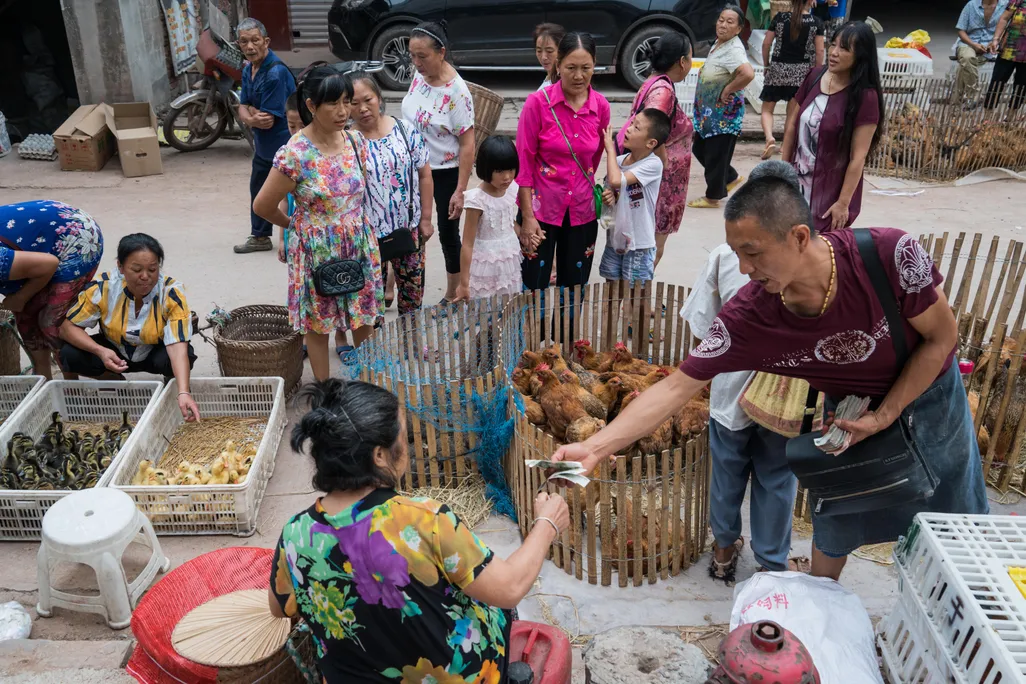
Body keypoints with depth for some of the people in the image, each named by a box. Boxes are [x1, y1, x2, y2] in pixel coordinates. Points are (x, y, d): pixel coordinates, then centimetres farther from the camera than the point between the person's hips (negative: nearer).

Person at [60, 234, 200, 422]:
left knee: (177, 357, -36)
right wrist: (100, 351, -36)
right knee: (69, 355, -25)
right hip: (114, 352, 2)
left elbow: (178, 345, -37)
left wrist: (183, 392, -52)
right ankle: (115, 381, 5)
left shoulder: (172, 292, -28)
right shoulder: (103, 287, -23)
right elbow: (67, 326, -17)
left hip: (154, 353, -2)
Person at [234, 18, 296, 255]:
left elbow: (268, 120, -25)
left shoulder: (275, 73, -24)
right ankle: (260, 237, 38)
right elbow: (243, 110, 3)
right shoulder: (248, 70, 6)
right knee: (258, 190, 21)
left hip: (285, 144, -10)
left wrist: (251, 111, -6)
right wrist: (253, 118, -19)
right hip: (264, 144, 10)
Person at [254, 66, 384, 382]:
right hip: (317, 251, -5)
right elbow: (263, 206, -9)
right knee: (318, 324, 10)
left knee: (365, 319, 15)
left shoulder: (355, 140, -3)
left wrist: (355, 223, 12)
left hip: (359, 246, 5)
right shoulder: (295, 154, -20)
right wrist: (297, 223, 6)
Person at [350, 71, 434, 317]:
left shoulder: (406, 131, -3)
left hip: (409, 228, 2)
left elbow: (424, 176, 4)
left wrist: (425, 219, 2)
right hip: (368, 234, -2)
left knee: (413, 289, 13)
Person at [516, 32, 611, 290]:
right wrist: (527, 216, -12)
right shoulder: (538, 102, -11)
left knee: (575, 287, 12)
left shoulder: (601, 106, -1)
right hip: (541, 208, -3)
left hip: (582, 211, 3)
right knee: (534, 288, 3)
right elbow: (523, 161, -9)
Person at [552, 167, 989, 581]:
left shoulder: (889, 254, -37)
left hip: (928, 389, 0)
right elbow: (676, 387, -29)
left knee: (955, 523, 18)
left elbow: (942, 336, -20)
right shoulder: (745, 319, -32)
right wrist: (595, 448, -38)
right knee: (835, 527, 11)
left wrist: (884, 417, -23)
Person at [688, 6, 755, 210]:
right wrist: (703, 73, 9)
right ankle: (731, 178, 35)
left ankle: (713, 197, 18)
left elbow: (748, 74, -38)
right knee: (699, 148, 19)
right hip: (709, 110, 10)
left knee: (716, 154, 2)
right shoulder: (719, 43, 8)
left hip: (724, 112, -10)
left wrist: (728, 90, -25)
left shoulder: (734, 50, -22)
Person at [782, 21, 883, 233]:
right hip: (798, 183, 5)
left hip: (831, 190, -5)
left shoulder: (865, 97, -15)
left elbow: (858, 157, -15)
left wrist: (843, 203, -16)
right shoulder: (814, 77, 0)